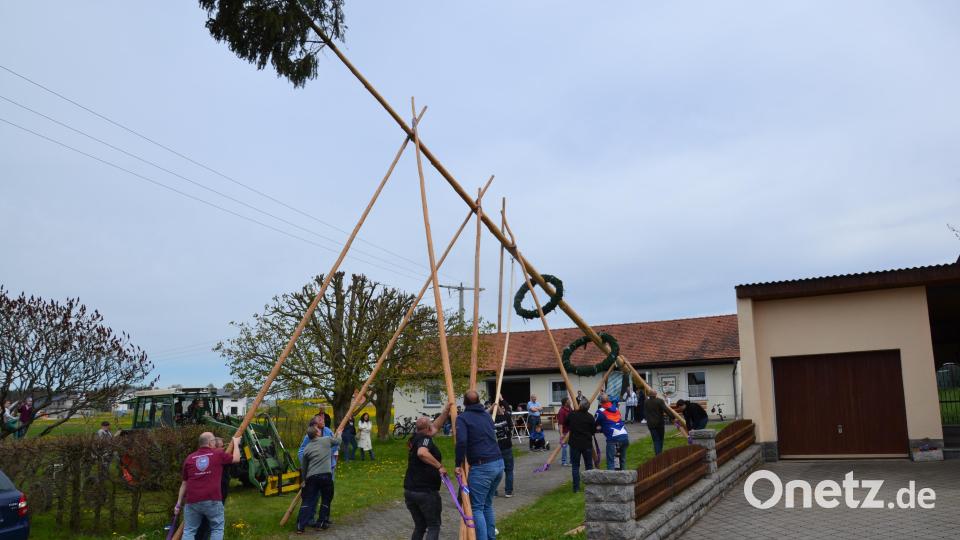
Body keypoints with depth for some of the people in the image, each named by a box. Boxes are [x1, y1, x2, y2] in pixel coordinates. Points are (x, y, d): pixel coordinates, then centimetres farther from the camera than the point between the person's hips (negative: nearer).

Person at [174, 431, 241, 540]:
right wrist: (236, 443, 33)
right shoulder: (218, 454, 3)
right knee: (217, 528, 12)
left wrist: (179, 503, 24)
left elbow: (184, 483, 17)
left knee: (189, 531, 11)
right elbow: (236, 459, 19)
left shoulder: (189, 458, 13)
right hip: (213, 500, -3)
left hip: (192, 501, 3)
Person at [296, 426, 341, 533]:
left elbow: (303, 467, 19)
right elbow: (337, 441, 24)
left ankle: (300, 526, 0)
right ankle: (321, 523, 18)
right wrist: (337, 435, 45)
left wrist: (304, 479, 33)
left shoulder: (307, 448, 13)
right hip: (325, 475, -2)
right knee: (326, 499, 16)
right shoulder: (326, 440, 4)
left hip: (311, 477, 2)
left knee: (307, 501, 6)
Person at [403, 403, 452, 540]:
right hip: (427, 492, -8)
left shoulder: (416, 438, 11)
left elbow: (435, 427, 25)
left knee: (419, 526, 18)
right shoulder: (425, 439, -14)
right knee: (434, 526, 5)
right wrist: (439, 466, -30)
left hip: (409, 491, 8)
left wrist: (446, 411, 22)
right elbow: (422, 453, -38)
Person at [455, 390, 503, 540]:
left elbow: (461, 441, -18)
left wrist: (459, 464, -10)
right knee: (487, 504, 20)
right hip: (498, 463, 7)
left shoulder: (463, 418, -4)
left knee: (477, 507, 0)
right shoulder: (487, 415, 17)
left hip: (481, 467, -7)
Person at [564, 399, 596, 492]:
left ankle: (576, 488, 5)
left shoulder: (571, 415, -4)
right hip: (587, 444, 0)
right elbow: (593, 431, 0)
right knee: (589, 465, 12)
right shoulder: (590, 417, -7)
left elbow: (565, 426, 10)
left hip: (574, 443, 0)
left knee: (575, 466, 6)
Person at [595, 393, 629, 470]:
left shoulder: (601, 411, 2)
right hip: (625, 436, 6)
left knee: (610, 461, -1)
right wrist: (603, 427, 37)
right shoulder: (615, 409, 21)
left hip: (613, 438, -6)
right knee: (623, 460, 20)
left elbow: (595, 424, 6)